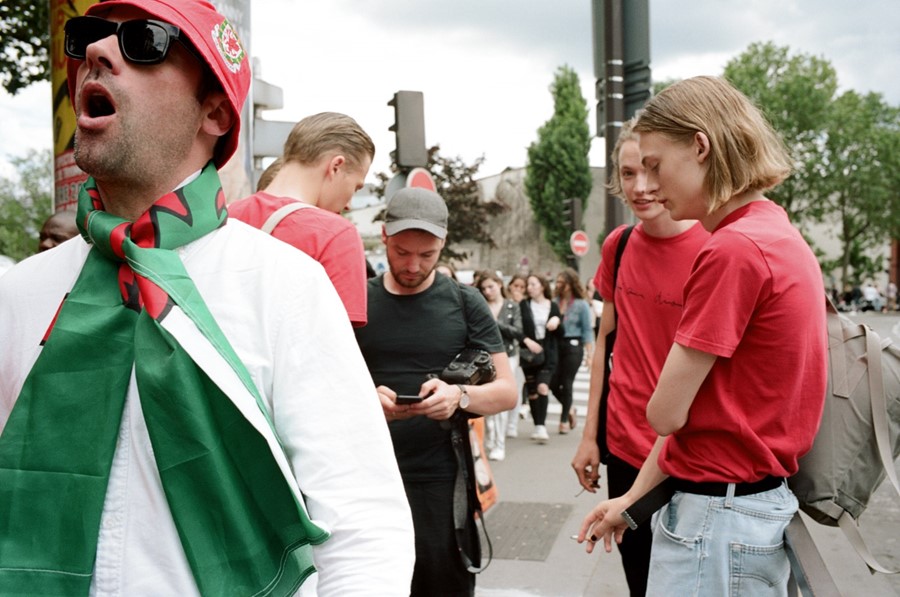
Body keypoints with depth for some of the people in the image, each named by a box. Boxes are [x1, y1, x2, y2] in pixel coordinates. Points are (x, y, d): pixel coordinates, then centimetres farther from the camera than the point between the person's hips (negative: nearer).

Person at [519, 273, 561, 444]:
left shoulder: (553, 306, 6)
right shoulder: (523, 305, 4)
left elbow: (559, 333, 10)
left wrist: (557, 322, -11)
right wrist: (527, 340, -18)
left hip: (548, 354, -1)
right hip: (528, 353, 1)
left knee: (543, 387, -17)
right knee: (532, 391, 6)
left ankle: (542, 426, -18)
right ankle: (537, 426, 18)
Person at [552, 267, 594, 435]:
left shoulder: (581, 305, -4)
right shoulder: (554, 302, 2)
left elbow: (587, 330, -3)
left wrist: (590, 353, -9)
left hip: (573, 346, -3)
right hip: (555, 345, 3)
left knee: (566, 383, 2)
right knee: (554, 383, 2)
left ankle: (564, 419, 19)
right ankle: (569, 409, 31)